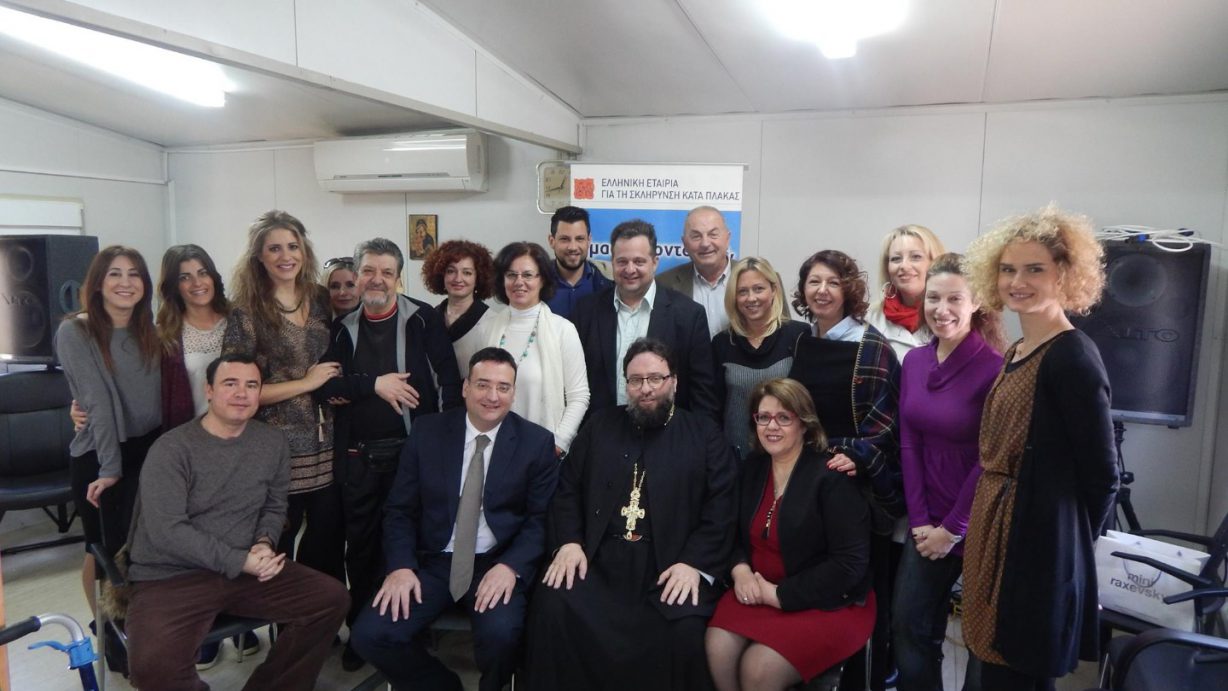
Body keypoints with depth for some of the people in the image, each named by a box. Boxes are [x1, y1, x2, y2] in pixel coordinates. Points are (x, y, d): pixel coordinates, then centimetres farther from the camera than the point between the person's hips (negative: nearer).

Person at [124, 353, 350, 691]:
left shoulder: (273, 442, 6)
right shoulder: (171, 449, -10)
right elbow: (166, 531, -18)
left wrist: (264, 542, -8)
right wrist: (239, 561, -19)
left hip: (247, 569, 5)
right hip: (170, 577, -5)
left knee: (332, 598, -7)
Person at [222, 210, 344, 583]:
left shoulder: (321, 300, 7)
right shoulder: (247, 313, -7)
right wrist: (306, 383, -12)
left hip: (328, 449, 4)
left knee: (329, 552, 13)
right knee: (276, 556, 9)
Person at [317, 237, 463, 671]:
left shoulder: (423, 320, -2)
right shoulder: (343, 329, 8)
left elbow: (448, 381, -6)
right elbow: (322, 386, -2)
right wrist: (374, 384, -13)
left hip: (414, 450, -3)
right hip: (357, 456, 3)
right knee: (361, 545, 13)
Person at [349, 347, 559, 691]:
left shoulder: (537, 442, -2)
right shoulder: (427, 432, 2)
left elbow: (542, 518, -3)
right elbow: (400, 508, 4)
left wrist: (511, 566, -19)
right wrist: (401, 565, -11)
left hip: (498, 565, -2)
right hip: (433, 561, 2)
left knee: (500, 634, -30)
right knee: (369, 634, -18)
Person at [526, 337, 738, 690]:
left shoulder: (704, 433, 9)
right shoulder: (601, 425, 17)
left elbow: (721, 506, 0)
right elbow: (567, 489, 13)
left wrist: (695, 563, -13)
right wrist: (568, 542, -3)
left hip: (670, 567, -2)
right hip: (597, 561, 2)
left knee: (687, 628, -28)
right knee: (552, 606, -23)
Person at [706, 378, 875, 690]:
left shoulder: (833, 476, -14)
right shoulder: (752, 467, 5)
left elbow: (850, 564, -18)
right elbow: (737, 533, 15)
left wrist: (780, 595, -18)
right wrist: (740, 570, -7)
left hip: (828, 603, -5)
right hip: (759, 591, 5)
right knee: (717, 649, -21)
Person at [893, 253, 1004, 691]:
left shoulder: (994, 368, -16)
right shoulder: (914, 361, 2)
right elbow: (909, 444, 2)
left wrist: (953, 529, -10)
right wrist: (919, 521, -2)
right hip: (927, 523, 5)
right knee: (907, 626, 11)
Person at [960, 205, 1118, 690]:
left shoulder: (1071, 356, -15)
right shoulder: (1015, 355, 10)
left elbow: (1101, 475, -13)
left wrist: (1067, 544, -1)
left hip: (1038, 549, -9)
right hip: (995, 534, 9)